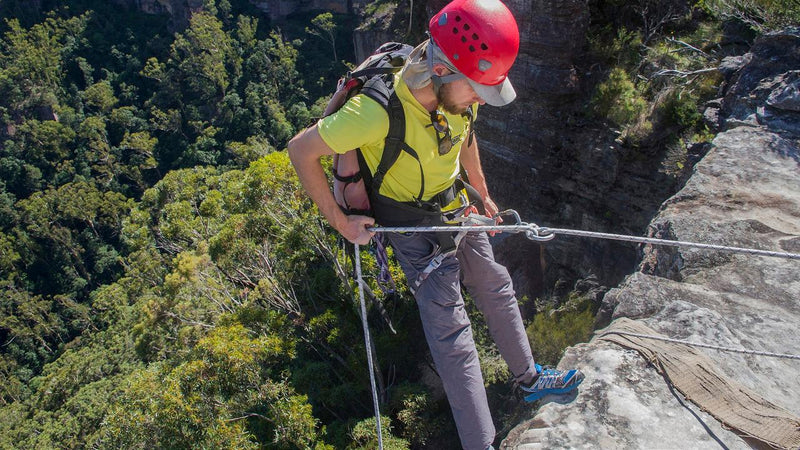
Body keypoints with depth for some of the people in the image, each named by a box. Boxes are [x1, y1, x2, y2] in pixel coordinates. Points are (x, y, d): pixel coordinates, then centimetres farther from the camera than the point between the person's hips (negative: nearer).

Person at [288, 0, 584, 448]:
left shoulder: (459, 92, -14)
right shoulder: (378, 110, -35)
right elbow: (301, 150, -25)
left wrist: (483, 193, 18)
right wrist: (340, 221, -20)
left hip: (455, 208, 7)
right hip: (412, 227, -7)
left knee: (497, 289, 20)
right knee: (451, 334, -6)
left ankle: (530, 378, 43)